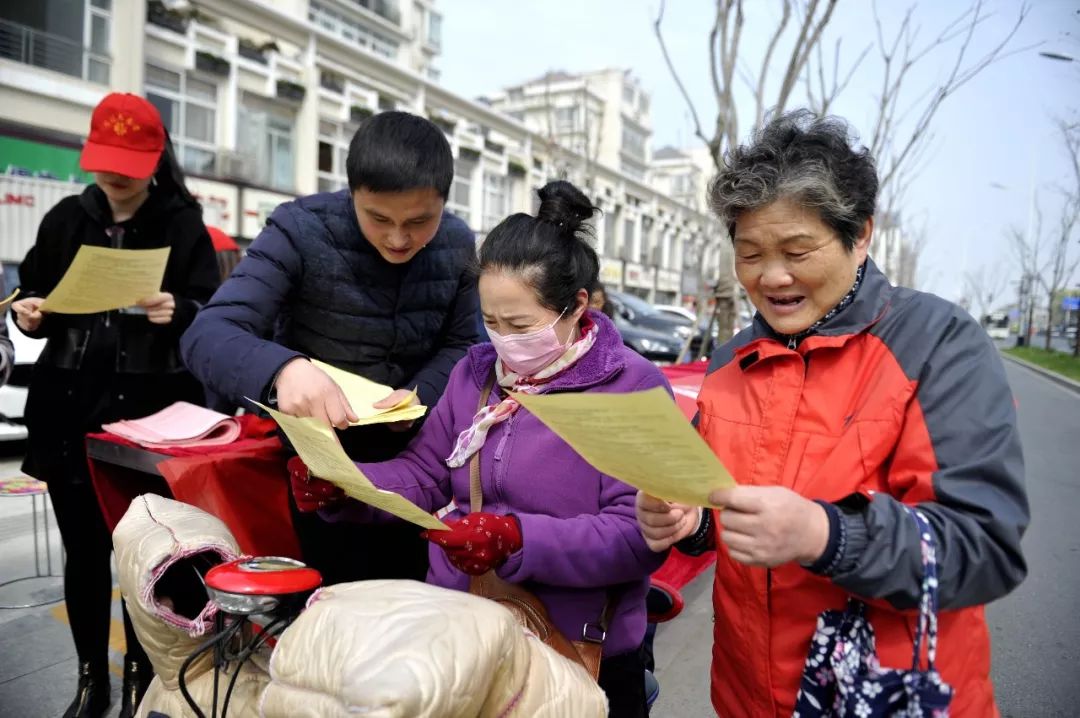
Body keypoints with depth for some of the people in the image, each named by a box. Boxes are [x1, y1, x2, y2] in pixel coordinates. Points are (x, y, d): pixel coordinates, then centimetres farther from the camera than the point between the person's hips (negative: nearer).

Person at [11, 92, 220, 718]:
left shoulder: (183, 224, 0)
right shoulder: (65, 220, 11)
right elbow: (38, 306, 16)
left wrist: (178, 313, -26)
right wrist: (29, 316, -6)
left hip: (152, 409, -3)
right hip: (70, 408, 4)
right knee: (83, 549, 11)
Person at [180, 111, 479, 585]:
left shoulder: (458, 247, -9)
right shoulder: (301, 231, -22)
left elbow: (457, 345, 1)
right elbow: (207, 335, -28)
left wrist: (420, 396, -20)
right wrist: (282, 368, -50)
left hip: (404, 452, 4)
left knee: (403, 591, 19)